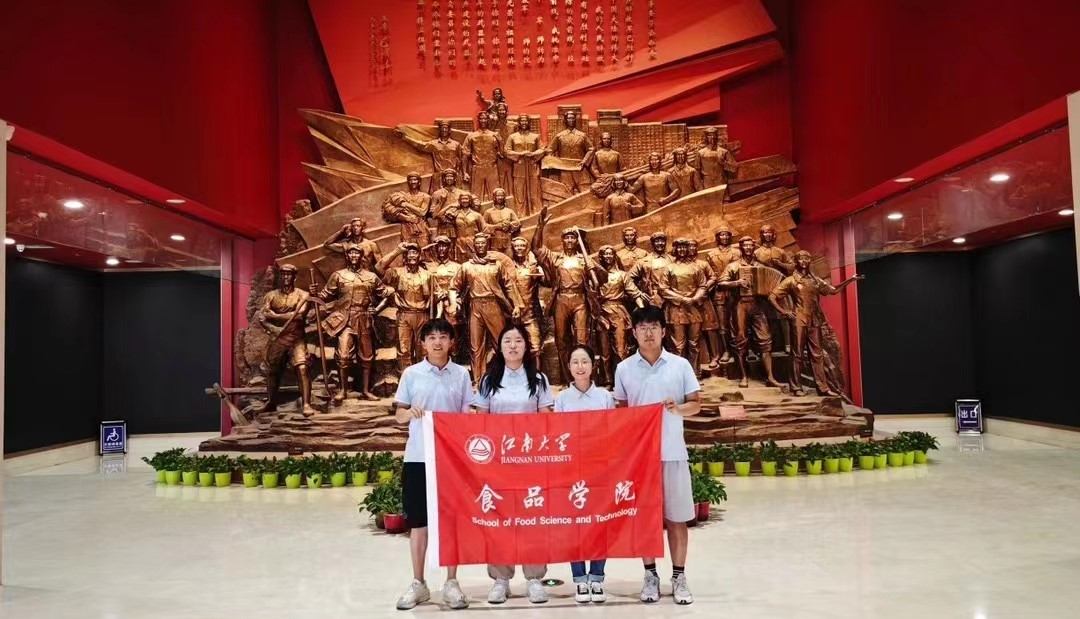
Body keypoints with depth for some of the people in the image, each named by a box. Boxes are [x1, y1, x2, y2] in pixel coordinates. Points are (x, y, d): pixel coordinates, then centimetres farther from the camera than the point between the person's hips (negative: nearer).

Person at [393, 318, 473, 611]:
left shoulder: (461, 375, 3)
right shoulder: (411, 374, 2)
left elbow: (468, 415, 6)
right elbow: (398, 415, 6)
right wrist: (409, 412, -17)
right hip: (418, 456, 0)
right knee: (417, 520, 6)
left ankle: (451, 582, 16)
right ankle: (418, 583, 18)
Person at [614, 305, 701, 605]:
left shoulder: (680, 365, 0)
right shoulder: (624, 369, 3)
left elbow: (696, 404, 4)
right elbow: (620, 410, 10)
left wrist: (679, 408, -16)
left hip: (673, 451, 0)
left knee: (676, 516, 6)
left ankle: (679, 576, 18)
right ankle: (650, 575, 20)